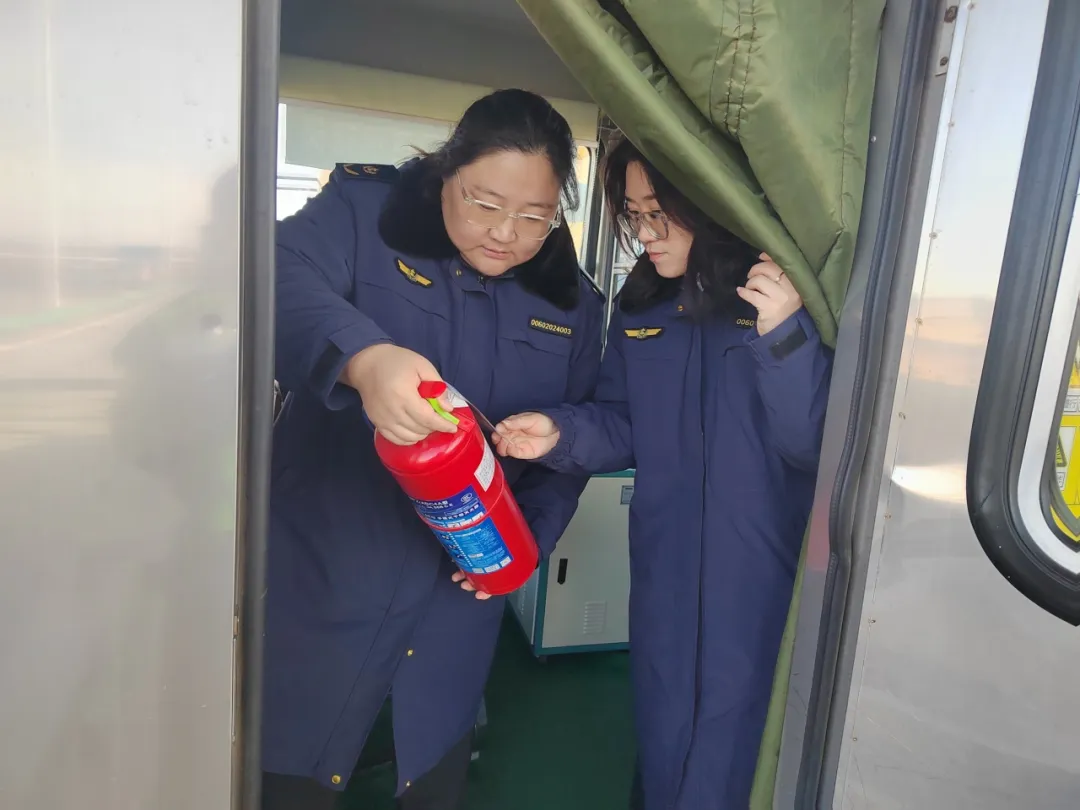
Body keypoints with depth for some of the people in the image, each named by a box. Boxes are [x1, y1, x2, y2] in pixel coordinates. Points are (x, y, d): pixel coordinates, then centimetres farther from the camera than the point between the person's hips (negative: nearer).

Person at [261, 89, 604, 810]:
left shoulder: (573, 304, 2)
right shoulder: (363, 211, -8)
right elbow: (287, 283, -26)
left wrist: (532, 533, -8)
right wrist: (364, 357, -46)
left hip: (463, 584, 3)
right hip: (325, 571, -2)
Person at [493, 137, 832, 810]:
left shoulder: (789, 297, -13)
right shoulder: (640, 306, 3)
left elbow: (815, 446, -17)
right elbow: (625, 427, 5)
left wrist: (786, 336, -30)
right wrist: (562, 433, -14)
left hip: (763, 579, -4)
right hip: (665, 571, 4)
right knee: (661, 741, 23)